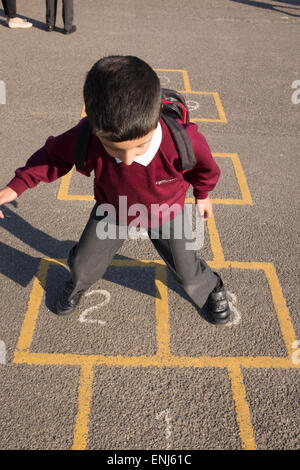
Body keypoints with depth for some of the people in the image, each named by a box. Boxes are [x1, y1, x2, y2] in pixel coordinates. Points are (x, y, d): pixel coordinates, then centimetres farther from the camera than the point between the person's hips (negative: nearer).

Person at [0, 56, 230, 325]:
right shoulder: (85, 139, -37)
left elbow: (204, 164, -15)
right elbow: (54, 154, -12)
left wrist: (202, 195, 5)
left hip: (164, 213, -1)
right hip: (112, 209, 2)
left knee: (187, 272, 9)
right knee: (83, 264, 12)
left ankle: (212, 288, 48)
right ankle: (79, 283, 53)